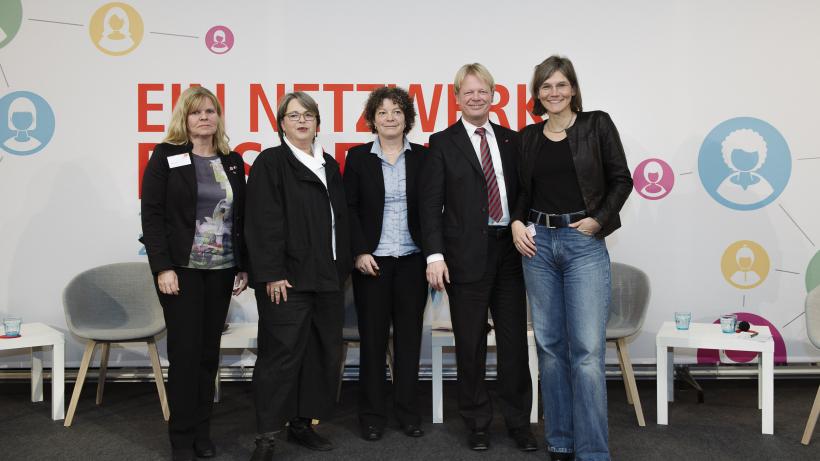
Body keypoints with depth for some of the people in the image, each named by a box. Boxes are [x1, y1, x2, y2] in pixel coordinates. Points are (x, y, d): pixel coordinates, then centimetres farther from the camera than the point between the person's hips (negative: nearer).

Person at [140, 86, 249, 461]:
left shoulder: (232, 161, 10)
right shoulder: (166, 156, -2)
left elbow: (240, 217, 12)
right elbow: (152, 215, -7)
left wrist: (244, 266, 8)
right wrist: (163, 267, -14)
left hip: (221, 270, 4)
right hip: (182, 269, -4)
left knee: (209, 351, 8)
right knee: (185, 351, -1)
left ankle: (202, 431, 19)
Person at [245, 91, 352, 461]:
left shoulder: (329, 166, 16)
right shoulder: (270, 162, -3)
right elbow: (263, 222, -11)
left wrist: (343, 267, 12)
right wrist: (272, 274, -17)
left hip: (327, 277, 7)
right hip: (287, 278, -7)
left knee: (324, 352, 9)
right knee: (282, 353, -7)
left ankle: (303, 423, 22)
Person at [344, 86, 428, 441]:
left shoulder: (421, 156, 5)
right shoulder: (358, 157, 3)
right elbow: (348, 209, 0)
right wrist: (359, 251, -9)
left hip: (412, 260, 1)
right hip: (371, 260, -1)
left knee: (409, 337, 6)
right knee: (372, 338, 4)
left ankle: (408, 412, 18)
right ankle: (372, 415, 15)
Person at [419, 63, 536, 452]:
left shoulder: (511, 140, 11)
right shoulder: (443, 143, 2)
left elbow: (522, 193, 13)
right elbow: (430, 203, -3)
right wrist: (435, 255, -11)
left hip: (509, 249, 3)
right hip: (466, 255, -3)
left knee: (514, 339, 7)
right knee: (471, 343, 5)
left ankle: (519, 421, 20)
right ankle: (477, 423, 20)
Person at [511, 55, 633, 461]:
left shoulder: (597, 124, 2)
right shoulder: (528, 137, 11)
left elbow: (621, 180, 1)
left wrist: (599, 220, -9)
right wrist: (516, 223, -2)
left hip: (584, 242, -4)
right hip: (538, 243, 4)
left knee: (587, 349, -9)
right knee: (550, 345, 8)